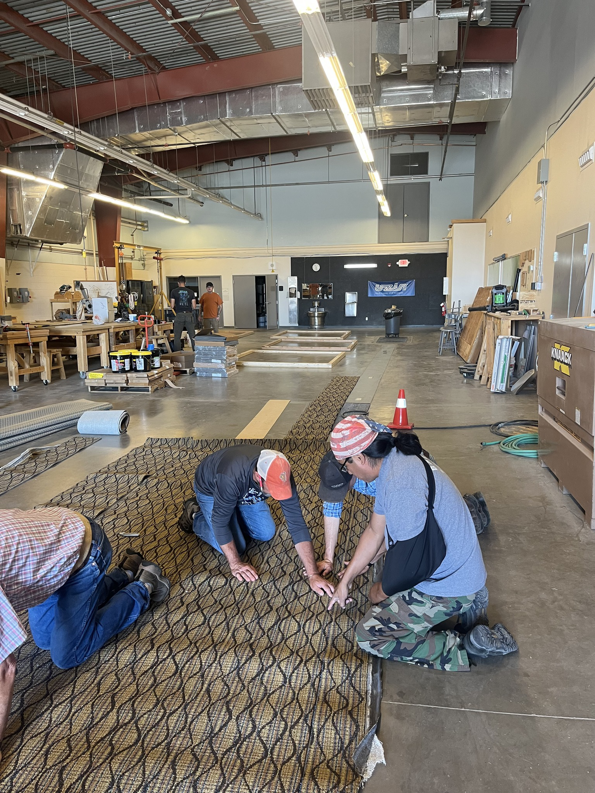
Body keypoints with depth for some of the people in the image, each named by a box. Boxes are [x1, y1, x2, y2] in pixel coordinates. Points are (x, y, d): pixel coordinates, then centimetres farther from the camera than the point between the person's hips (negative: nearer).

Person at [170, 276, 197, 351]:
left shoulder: (174, 291, 1)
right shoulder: (191, 292, 5)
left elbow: (172, 306, -1)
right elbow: (194, 306, 3)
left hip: (179, 315, -1)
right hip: (189, 315, 1)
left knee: (177, 337, 3)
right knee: (192, 336, 5)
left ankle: (177, 353, 1)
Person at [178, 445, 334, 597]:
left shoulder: (281, 475, -32)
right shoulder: (231, 476, -46)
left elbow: (296, 523, -31)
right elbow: (220, 521, -33)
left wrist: (312, 574, -33)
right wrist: (235, 564, -25)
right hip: (210, 489, -4)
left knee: (266, 533, 2)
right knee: (237, 547, -9)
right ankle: (196, 516, 13)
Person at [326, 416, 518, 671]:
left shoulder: (401, 483, -31)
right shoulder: (391, 465, 2)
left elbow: (408, 556, -26)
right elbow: (375, 531, 10)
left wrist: (382, 591, -5)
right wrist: (345, 581, 15)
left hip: (449, 588, -9)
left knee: (368, 635, -6)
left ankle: (462, 649, -6)